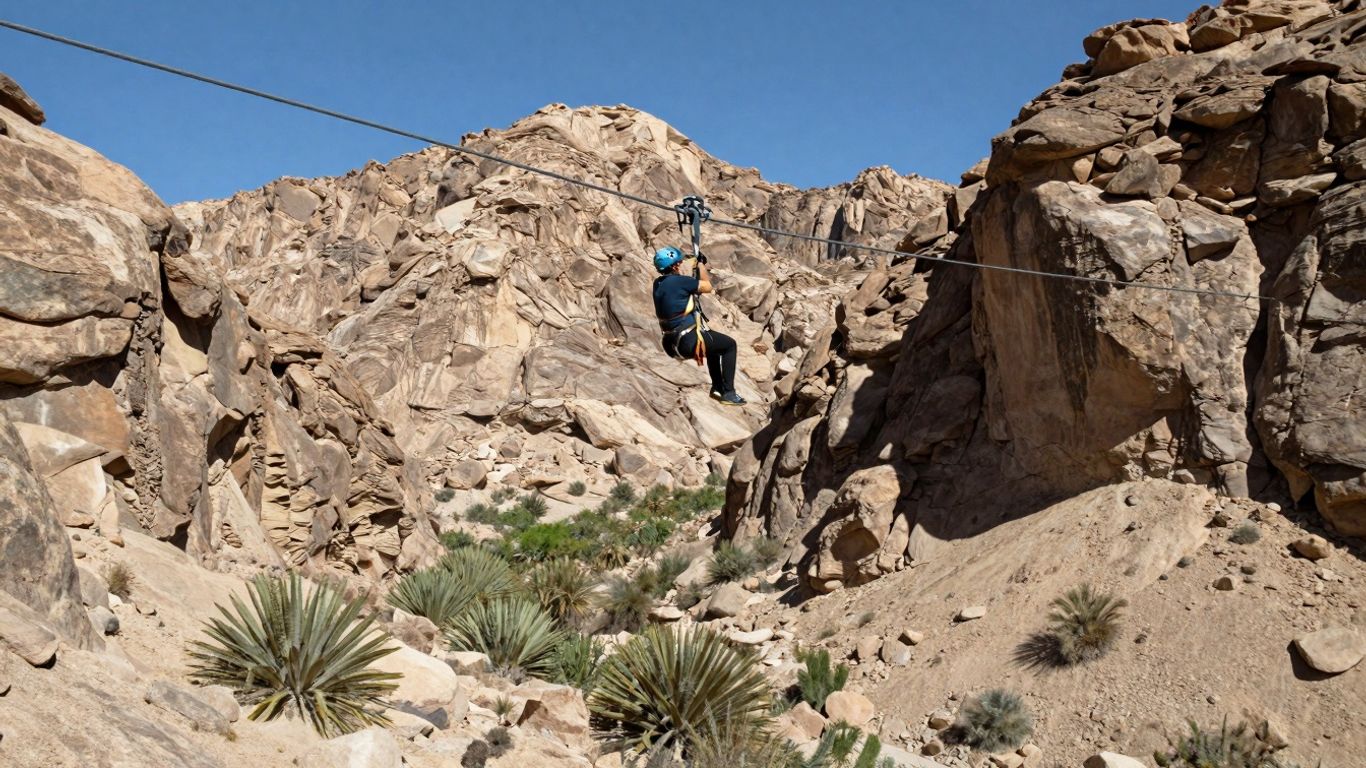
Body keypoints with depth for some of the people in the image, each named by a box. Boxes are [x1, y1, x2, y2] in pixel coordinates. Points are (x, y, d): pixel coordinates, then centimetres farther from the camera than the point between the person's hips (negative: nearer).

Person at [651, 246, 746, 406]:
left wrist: (691, 265, 17)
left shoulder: (658, 283, 4)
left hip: (673, 342, 9)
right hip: (689, 341, -9)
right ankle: (728, 392, 8)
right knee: (729, 344, 10)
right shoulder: (678, 281, -20)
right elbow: (707, 287, -8)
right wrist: (701, 266, 5)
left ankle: (717, 387, 35)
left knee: (715, 342, 32)